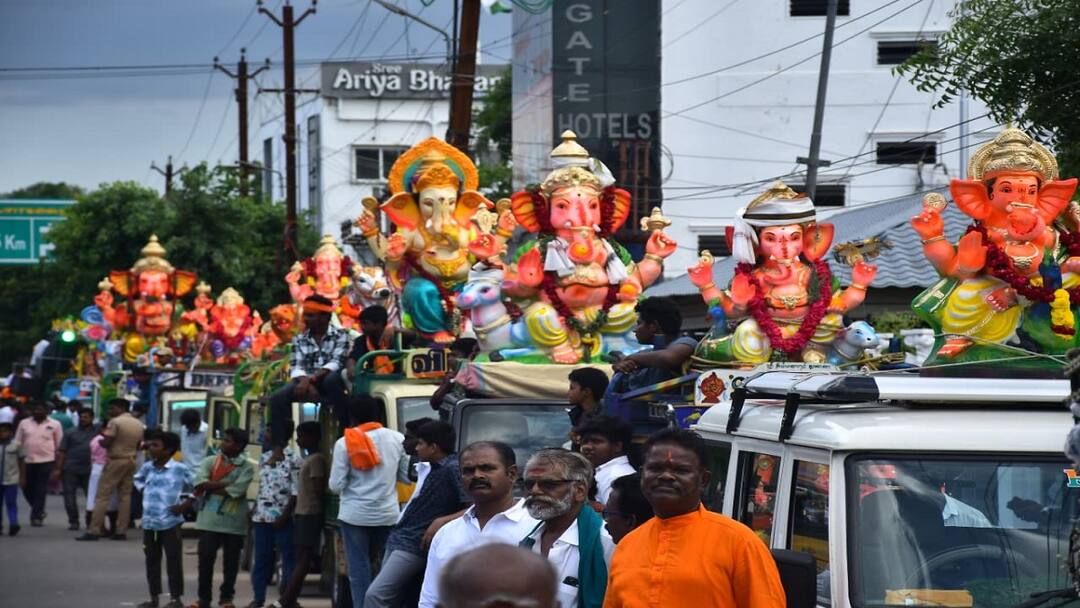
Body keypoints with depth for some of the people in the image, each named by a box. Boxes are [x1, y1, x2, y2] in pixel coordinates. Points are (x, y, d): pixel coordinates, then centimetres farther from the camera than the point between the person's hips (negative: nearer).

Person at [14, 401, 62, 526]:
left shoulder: (54, 425, 2)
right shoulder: (24, 423, 7)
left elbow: (59, 445, 5)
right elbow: (18, 442, 11)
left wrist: (58, 463, 1)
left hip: (46, 461, -3)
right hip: (27, 460, 3)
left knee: (40, 491, -4)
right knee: (27, 488, 7)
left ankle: (36, 516, 1)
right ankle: (39, 511, 28)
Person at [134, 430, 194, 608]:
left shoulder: (179, 468, -9)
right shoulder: (147, 467, 7)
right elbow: (138, 479, 30)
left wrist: (185, 505, -7)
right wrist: (144, 491, 13)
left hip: (170, 522, -6)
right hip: (149, 521, 6)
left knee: (173, 560, -1)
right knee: (151, 560, 10)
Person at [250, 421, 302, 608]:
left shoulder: (293, 460, -9)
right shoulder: (264, 458, 13)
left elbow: (296, 493, -12)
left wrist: (284, 516, -17)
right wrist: (254, 513, 12)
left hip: (283, 518, -7)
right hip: (262, 516, 7)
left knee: (288, 558, 0)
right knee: (261, 558, 9)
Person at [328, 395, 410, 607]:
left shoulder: (345, 443, -7)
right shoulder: (397, 439, 2)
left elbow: (336, 485, -8)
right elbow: (407, 476, 7)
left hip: (355, 515, -2)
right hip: (388, 514, 2)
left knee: (359, 570, 2)